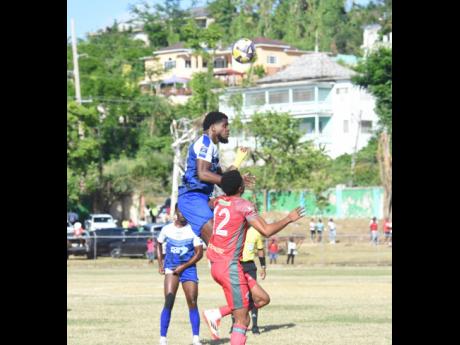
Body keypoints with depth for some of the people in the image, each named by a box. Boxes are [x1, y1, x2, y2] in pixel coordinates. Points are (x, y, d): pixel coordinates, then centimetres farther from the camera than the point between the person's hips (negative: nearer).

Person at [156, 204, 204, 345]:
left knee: (193, 303, -4)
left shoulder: (193, 230, -5)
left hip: (188, 268, 0)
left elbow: (199, 253, -5)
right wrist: (160, 264, 9)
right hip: (171, 268, 0)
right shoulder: (167, 229, 1)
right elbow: (159, 245, 19)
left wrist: (183, 266, -13)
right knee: (169, 302, -13)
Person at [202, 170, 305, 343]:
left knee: (262, 298, 14)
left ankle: (215, 314, 10)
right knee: (242, 320, -6)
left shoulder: (218, 202, 10)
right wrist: (289, 219, -1)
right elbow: (266, 230, -15)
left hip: (217, 264, 9)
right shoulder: (244, 205, -12)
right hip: (230, 267, -9)